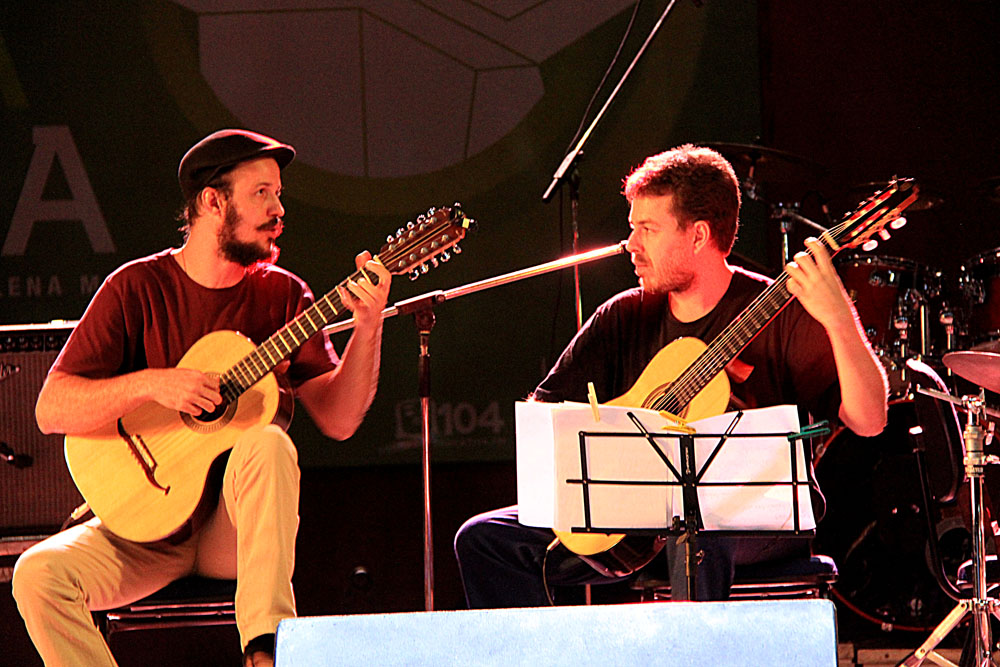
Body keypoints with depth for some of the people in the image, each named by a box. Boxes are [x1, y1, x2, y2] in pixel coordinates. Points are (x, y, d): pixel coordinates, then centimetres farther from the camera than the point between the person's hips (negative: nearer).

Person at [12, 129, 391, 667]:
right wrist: (151, 385, -22)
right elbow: (52, 410, -8)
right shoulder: (136, 289, -2)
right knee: (39, 573, -27)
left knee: (269, 444, -31)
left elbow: (338, 419, -3)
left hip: (235, 525, 1)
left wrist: (368, 326, -16)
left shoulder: (282, 294, 4)